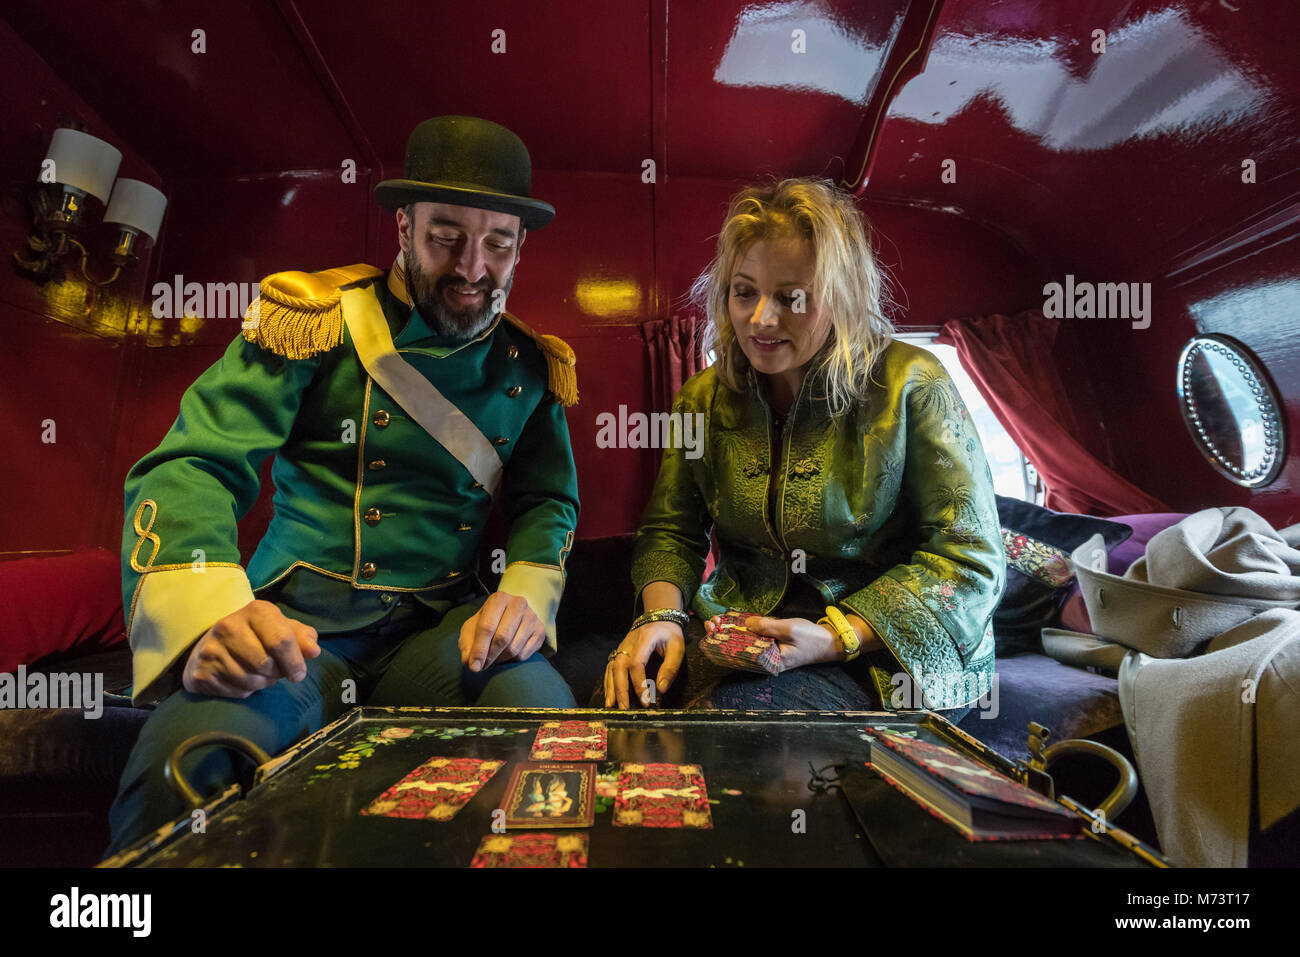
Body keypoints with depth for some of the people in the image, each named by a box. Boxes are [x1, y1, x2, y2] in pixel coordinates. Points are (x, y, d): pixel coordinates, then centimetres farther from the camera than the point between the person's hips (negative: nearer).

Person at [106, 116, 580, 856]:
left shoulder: (531, 367, 11)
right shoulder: (314, 320, 0)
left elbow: (549, 502, 13)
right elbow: (192, 468, -7)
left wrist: (525, 593, -11)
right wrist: (209, 619, -27)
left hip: (439, 627, 2)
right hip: (295, 621, -2)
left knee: (548, 718, -29)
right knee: (188, 761, -33)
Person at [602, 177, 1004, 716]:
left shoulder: (910, 385, -10)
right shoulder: (705, 397, 5)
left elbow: (969, 562, -11)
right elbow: (670, 529, 10)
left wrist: (834, 638, -22)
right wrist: (662, 616, -12)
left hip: (886, 651, -4)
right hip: (742, 629, 5)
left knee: (733, 714, -31)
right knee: (623, 698, -22)